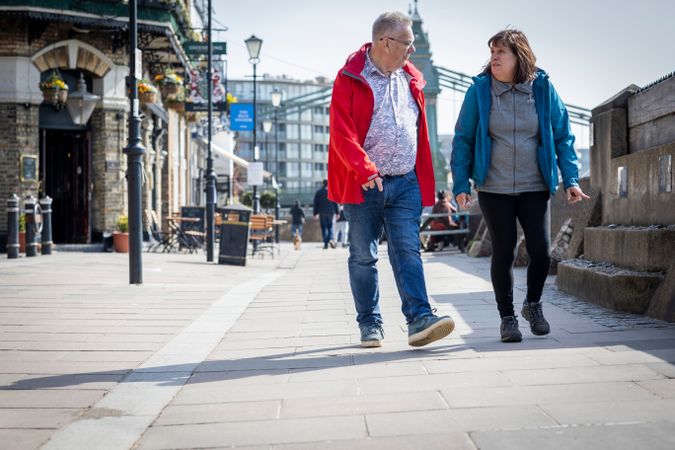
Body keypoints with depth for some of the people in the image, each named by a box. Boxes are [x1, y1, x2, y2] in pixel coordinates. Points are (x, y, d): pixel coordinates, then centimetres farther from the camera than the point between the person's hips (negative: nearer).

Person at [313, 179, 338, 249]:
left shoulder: (318, 192, 3)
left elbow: (315, 203, 3)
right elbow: (335, 202, 2)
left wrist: (315, 213, 7)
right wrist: (336, 213, 5)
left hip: (322, 212, 0)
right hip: (331, 212, 0)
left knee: (324, 227, 3)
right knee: (330, 226, 12)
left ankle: (326, 243, -3)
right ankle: (331, 239, -13)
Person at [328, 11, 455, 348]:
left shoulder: (410, 78, 13)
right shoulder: (350, 77, -4)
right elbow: (341, 131, -13)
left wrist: (424, 180, 15)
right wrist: (364, 169, -23)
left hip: (405, 183, 4)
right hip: (362, 184, -3)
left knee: (407, 250, -7)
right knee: (363, 256, 5)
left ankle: (419, 320, -13)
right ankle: (370, 324, 15)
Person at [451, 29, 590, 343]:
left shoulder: (543, 88, 0)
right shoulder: (479, 90, -3)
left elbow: (562, 136, 6)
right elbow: (463, 139, 1)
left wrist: (570, 179, -2)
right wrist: (461, 185, -6)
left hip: (534, 188, 1)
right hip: (494, 189, -1)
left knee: (540, 250, -4)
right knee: (503, 252, 1)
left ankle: (533, 305, 23)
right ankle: (507, 317, 17)